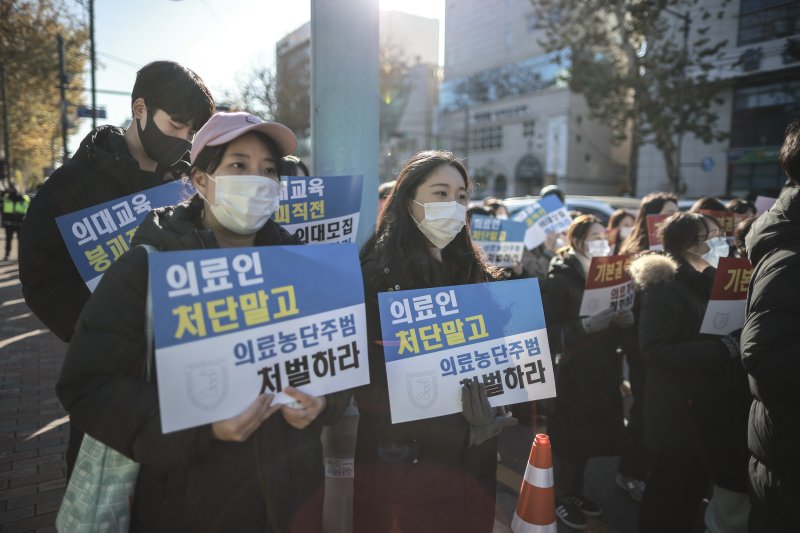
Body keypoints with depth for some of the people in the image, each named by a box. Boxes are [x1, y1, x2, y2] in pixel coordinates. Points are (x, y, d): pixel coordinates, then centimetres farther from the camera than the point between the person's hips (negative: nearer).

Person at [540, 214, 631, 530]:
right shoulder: (560, 280, -12)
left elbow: (617, 324, 14)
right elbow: (549, 334, -20)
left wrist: (625, 320, -8)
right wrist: (586, 325, -32)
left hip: (602, 371, 7)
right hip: (572, 372, -7)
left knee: (589, 435, 16)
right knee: (568, 437, 4)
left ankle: (575, 491, 34)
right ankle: (561, 498, 23)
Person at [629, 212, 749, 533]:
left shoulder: (708, 284, 12)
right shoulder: (664, 289, -16)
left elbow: (720, 336, 20)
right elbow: (655, 353, -25)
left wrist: (734, 344, -1)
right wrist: (721, 350, -26)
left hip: (706, 410, 8)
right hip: (677, 414, -8)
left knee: (692, 494, 20)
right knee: (669, 498, 5)